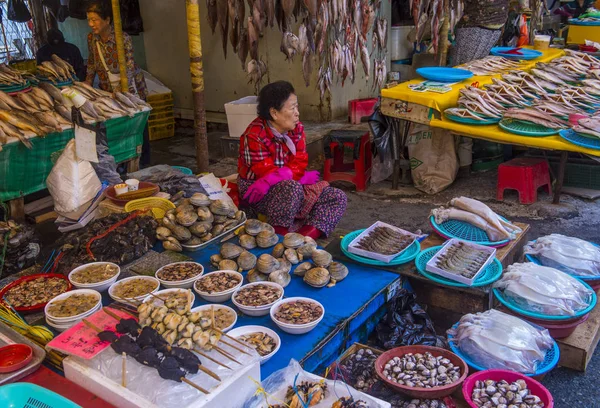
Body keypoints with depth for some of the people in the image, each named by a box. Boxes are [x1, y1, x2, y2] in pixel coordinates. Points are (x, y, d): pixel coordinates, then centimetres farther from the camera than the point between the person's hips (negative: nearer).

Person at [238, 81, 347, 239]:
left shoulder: (297, 128, -2)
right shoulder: (254, 136, -21)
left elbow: (299, 163, -9)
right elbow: (266, 173, -20)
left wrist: (272, 180, -26)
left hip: (288, 186, 7)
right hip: (259, 193, -7)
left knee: (338, 198, -9)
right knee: (292, 187, -40)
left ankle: (308, 235, -30)